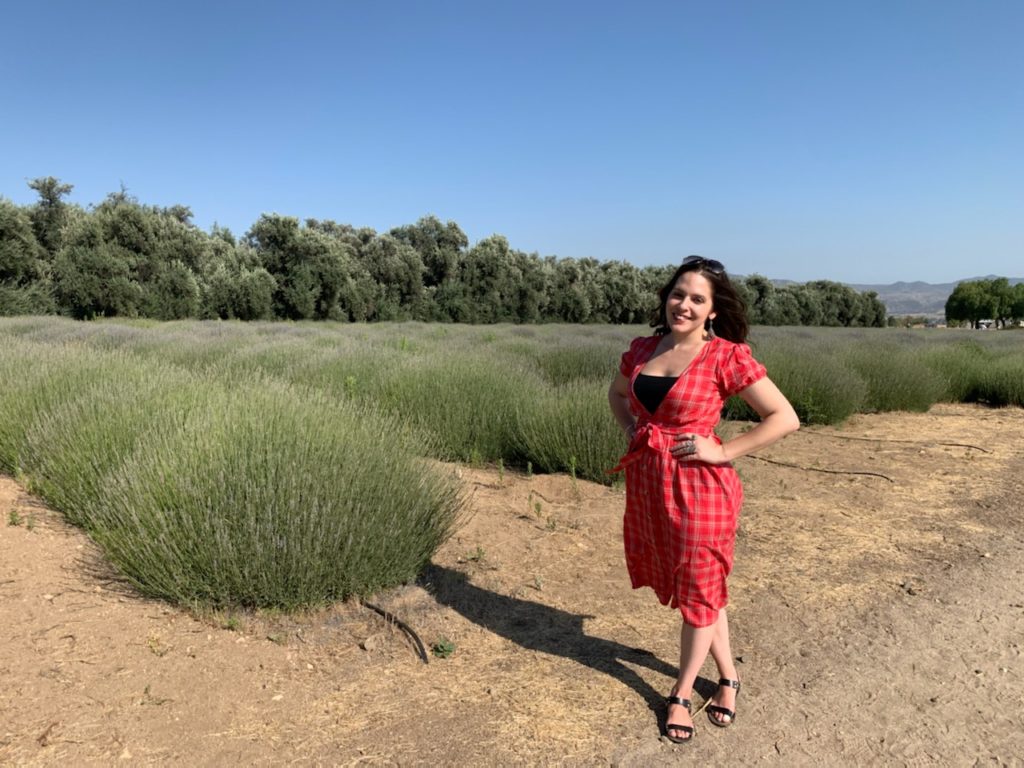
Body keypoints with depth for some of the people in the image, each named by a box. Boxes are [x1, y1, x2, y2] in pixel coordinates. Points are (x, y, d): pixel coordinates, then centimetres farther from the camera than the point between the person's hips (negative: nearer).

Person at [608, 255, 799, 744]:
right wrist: (632, 431, 6)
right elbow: (617, 394, 22)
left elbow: (785, 418, -13)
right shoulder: (642, 349, 2)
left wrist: (722, 452, -15)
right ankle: (728, 676, 41)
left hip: (698, 487, -6)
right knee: (680, 584, 18)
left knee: (698, 591, 11)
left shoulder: (727, 356, -13)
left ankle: (682, 693, 33)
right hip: (646, 484, 6)